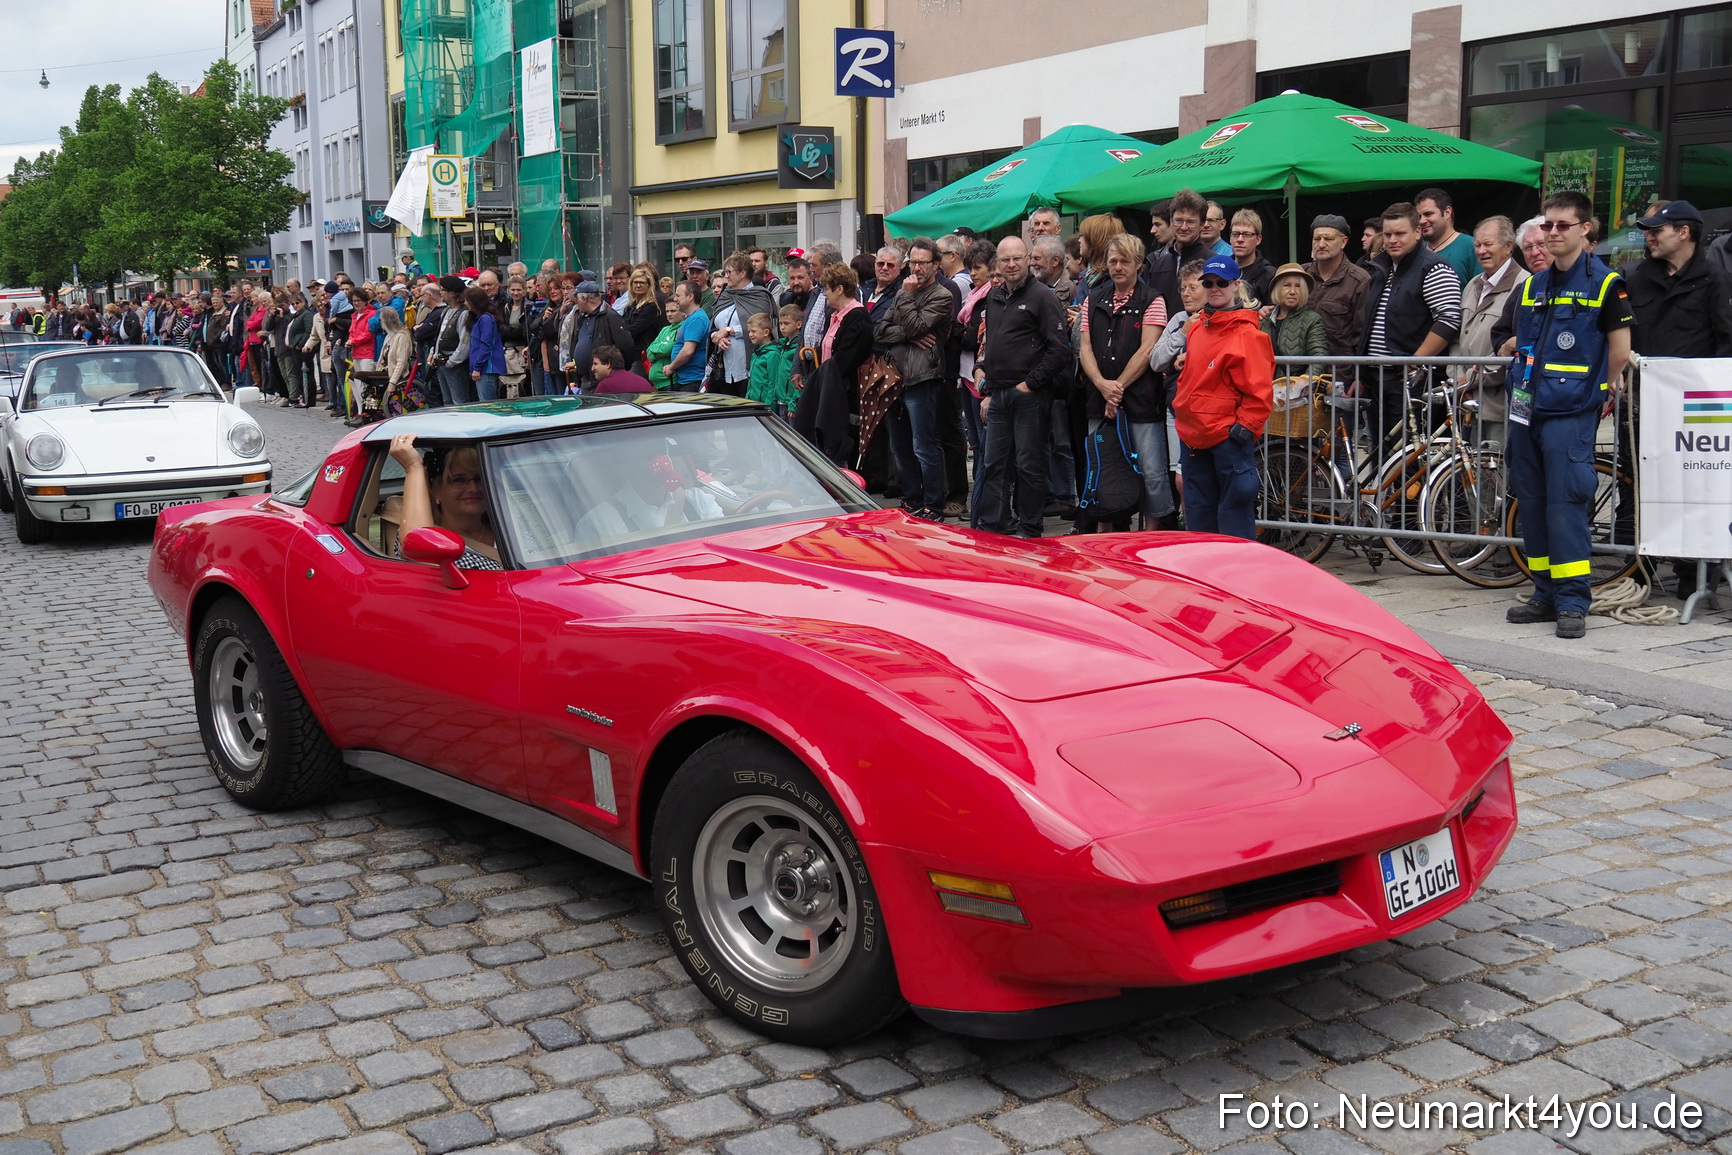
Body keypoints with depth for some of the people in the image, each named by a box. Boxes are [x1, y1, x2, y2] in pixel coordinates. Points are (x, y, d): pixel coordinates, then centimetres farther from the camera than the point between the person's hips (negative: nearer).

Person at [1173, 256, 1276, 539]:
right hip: (1192, 435, 8)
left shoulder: (1246, 333, -11)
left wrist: (1244, 427, -16)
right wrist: (1179, 405, 16)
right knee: (1198, 511, 15)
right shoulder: (1197, 328, 13)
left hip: (1228, 436, -8)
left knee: (1234, 513, -3)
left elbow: (1259, 390, -13)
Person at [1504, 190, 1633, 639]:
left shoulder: (1605, 284, -3)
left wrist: (1593, 393, 6)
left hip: (1570, 414, -6)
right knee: (1532, 502, 8)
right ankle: (1546, 594, 17)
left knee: (1566, 504, -9)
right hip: (1527, 411, 6)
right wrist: (1523, 385, 13)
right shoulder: (1532, 286, 15)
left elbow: (1620, 351, -1)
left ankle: (1573, 601, -4)